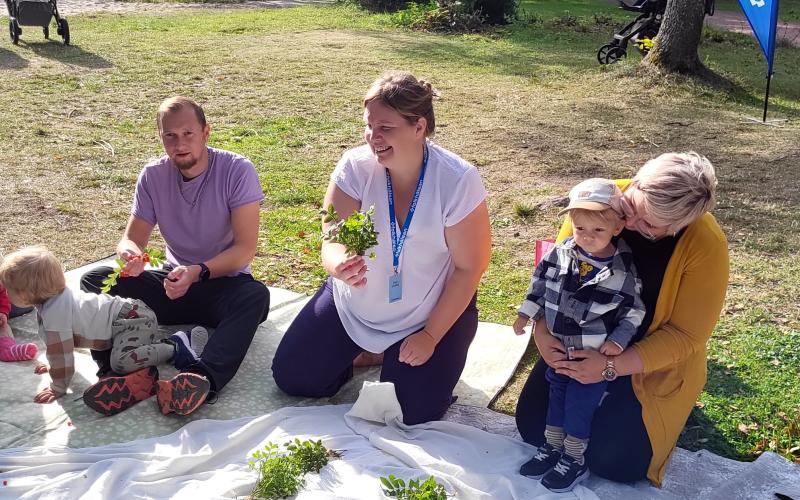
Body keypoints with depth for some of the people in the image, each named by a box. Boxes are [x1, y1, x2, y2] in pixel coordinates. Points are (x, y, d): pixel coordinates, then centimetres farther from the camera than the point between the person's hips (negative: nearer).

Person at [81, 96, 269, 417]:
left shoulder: (237, 171, -14)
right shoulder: (153, 176, -1)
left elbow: (245, 248, -18)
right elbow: (132, 238, -2)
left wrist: (199, 272, -35)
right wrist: (129, 253, -28)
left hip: (224, 284, -4)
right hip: (173, 283, 4)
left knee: (256, 295, -38)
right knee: (94, 280, -17)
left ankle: (202, 379, -58)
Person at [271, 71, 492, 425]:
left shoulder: (458, 181, -24)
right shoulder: (355, 166, -18)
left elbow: (468, 269, -16)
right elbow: (332, 241, -17)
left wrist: (431, 336, -15)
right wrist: (339, 265, -42)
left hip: (432, 313, -2)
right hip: (353, 305, 3)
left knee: (414, 410, -13)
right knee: (291, 378, 2)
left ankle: (397, 356, 19)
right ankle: (367, 352, 27)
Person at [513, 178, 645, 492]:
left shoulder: (624, 271, -19)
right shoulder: (560, 253, -10)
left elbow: (633, 311, -8)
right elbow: (541, 282, 4)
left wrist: (618, 340, -14)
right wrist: (526, 313, 5)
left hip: (596, 355, -4)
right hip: (559, 348, 5)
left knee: (580, 404, 5)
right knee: (556, 396, 18)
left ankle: (574, 460, 25)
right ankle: (552, 448, 37)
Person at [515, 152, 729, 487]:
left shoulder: (706, 245, -25)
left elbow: (686, 333, -19)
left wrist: (612, 367, -28)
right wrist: (541, 330, -23)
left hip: (653, 361, -3)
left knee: (612, 460, -11)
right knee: (533, 427, 1)